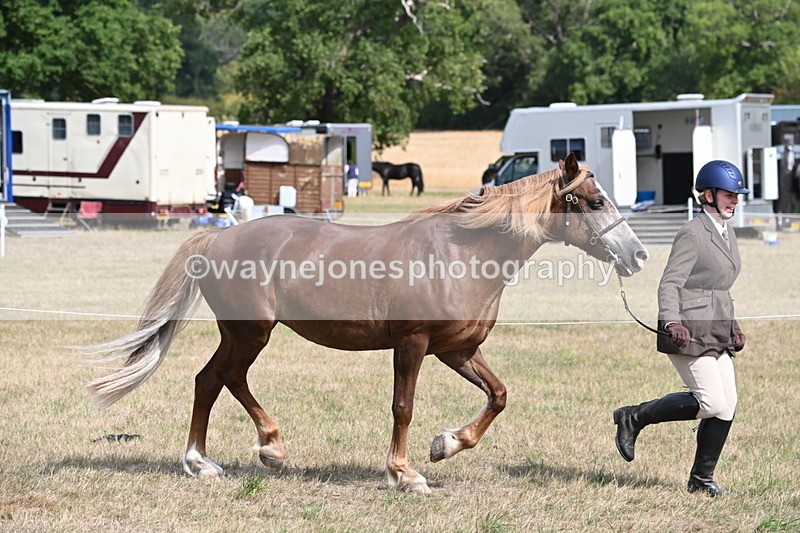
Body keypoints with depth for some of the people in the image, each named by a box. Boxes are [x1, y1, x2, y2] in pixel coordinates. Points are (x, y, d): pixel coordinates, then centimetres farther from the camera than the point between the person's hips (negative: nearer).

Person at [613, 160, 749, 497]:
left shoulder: (727, 233, 15)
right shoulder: (692, 234, -12)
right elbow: (670, 283, -19)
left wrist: (732, 325, 19)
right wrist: (672, 323, -33)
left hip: (717, 332, 9)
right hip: (689, 331, -9)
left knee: (727, 406, 1)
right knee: (712, 403, -14)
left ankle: (702, 479, 10)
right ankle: (634, 418, 2)